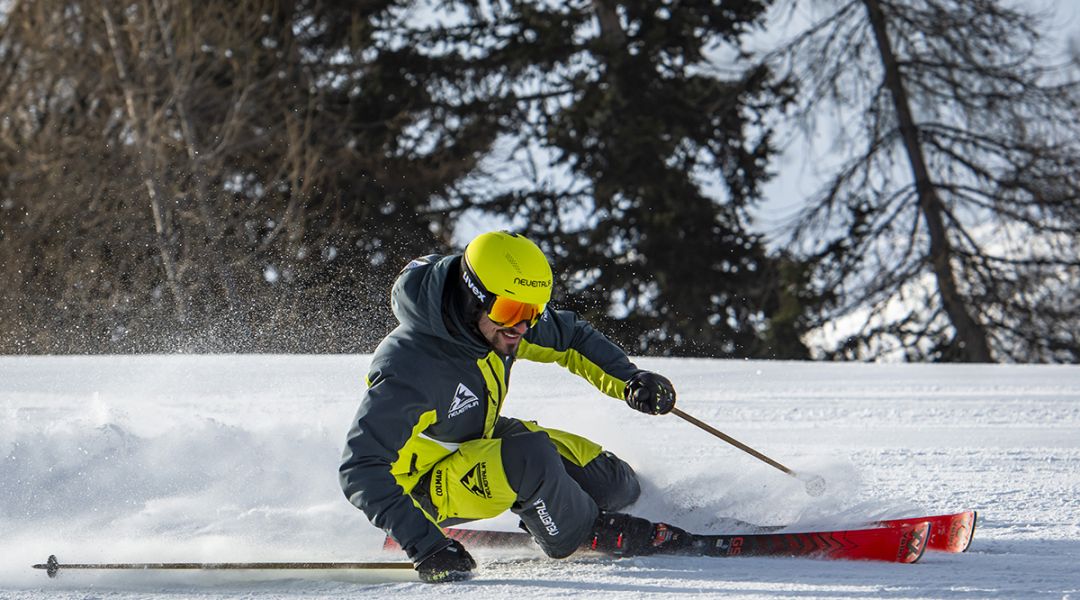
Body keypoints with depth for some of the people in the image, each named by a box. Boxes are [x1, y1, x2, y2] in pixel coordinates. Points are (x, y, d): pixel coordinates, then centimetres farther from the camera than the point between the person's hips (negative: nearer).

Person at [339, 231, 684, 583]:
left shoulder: (502, 320, -16)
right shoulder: (408, 368, -37)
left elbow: (571, 337, 5)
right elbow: (362, 470, -36)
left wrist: (629, 380, -11)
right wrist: (424, 546, -42)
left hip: (482, 439, 8)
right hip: (425, 486, -7)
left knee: (615, 487, 0)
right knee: (530, 455, -34)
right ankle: (574, 535, -6)